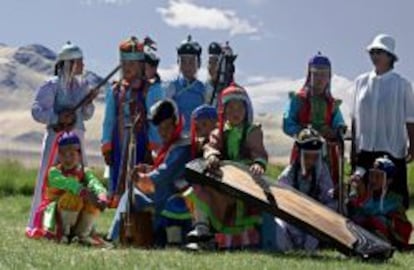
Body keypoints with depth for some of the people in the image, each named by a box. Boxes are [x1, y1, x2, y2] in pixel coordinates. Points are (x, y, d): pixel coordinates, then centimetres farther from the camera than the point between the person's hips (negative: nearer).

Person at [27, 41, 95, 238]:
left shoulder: (82, 85, 11)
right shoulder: (52, 85, -7)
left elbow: (87, 115, 18)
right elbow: (37, 110, -11)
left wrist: (89, 102, -2)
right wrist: (57, 118, -21)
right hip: (57, 137, -6)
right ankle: (37, 225, 3)